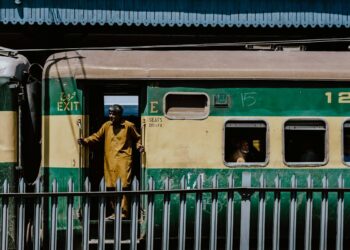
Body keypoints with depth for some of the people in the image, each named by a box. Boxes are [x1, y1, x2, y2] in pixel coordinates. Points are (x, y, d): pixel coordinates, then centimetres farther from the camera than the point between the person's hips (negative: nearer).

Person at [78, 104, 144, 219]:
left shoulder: (129, 126, 1)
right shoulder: (106, 125, 10)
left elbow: (137, 138, 11)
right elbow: (97, 136, 13)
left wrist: (139, 146, -7)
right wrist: (85, 141, 0)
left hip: (124, 159, -4)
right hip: (110, 161, 5)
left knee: (123, 186, -10)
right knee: (111, 186, 6)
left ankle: (123, 211, -5)